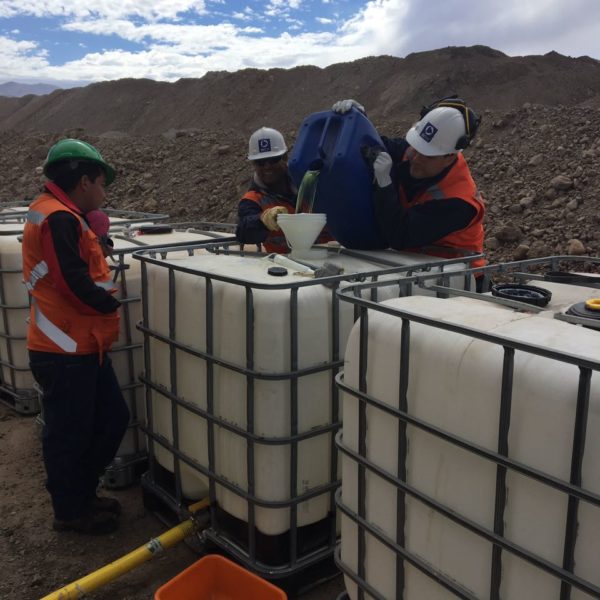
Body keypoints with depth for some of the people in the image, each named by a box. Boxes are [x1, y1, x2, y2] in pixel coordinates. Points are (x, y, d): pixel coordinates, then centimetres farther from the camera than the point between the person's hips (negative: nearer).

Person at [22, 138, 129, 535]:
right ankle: (71, 512, 24)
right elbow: (75, 283, -25)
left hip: (83, 346, 10)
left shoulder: (62, 216, 16)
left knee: (113, 417, 17)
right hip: (65, 352, -10)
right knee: (69, 434, 6)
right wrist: (112, 305, -11)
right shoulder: (58, 218, -17)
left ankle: (83, 494, 34)